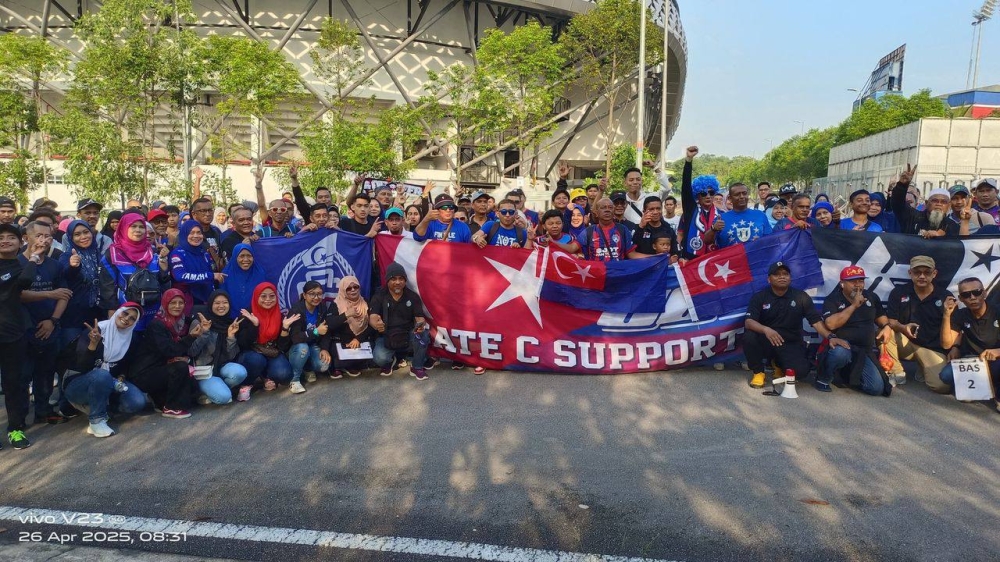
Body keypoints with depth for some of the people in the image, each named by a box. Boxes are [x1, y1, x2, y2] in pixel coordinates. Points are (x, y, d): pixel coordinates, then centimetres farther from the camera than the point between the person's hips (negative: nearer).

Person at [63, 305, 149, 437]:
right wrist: (93, 344, -40)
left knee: (137, 402, -20)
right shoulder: (94, 331, -17)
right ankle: (96, 420, -21)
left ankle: (95, 406, 5)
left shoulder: (131, 339, -2)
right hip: (77, 385, -5)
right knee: (101, 375, -39)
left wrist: (121, 378, -8)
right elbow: (81, 366, -24)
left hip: (108, 384, 5)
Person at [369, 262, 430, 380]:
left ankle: (417, 368, -8)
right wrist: (376, 324, -46)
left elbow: (420, 318, -9)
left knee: (423, 334, -31)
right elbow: (372, 317, -19)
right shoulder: (379, 296, -5)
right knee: (380, 358, -31)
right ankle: (391, 360, 9)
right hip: (386, 337, -1)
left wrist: (421, 325, -36)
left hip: (408, 336, 1)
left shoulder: (413, 297, 0)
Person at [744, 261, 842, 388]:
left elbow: (816, 320, -4)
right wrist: (765, 329, -38)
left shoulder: (801, 297, 1)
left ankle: (779, 364, 13)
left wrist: (830, 337, -23)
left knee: (801, 370, -26)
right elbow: (749, 322, -17)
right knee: (749, 337, -33)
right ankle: (758, 372, -7)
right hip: (765, 342, -1)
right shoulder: (759, 297, -4)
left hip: (791, 344, 1)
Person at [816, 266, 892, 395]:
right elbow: (831, 324, -25)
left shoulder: (872, 297, 9)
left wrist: (887, 326, 0)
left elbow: (880, 316, 24)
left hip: (864, 352, 6)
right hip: (842, 346, -5)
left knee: (877, 388, -11)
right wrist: (854, 306, -20)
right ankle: (823, 379, -14)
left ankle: (848, 374, 19)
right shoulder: (833, 300, -9)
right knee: (840, 353, -43)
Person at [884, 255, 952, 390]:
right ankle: (897, 374, -8)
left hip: (933, 348, -1)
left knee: (942, 385, -25)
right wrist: (903, 328, -30)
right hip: (905, 343, 1)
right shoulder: (898, 293, -4)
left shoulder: (945, 296, -2)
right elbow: (891, 322, -7)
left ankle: (922, 367, 14)